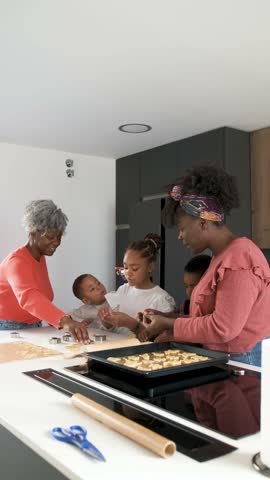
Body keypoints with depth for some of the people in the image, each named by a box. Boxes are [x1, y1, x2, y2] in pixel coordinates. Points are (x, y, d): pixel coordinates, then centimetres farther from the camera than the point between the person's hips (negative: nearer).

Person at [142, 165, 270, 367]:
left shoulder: (238, 257, -19)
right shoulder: (223, 256, 10)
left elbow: (223, 328, -22)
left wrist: (169, 325, -13)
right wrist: (168, 318, 5)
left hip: (245, 361, -8)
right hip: (225, 359, 8)